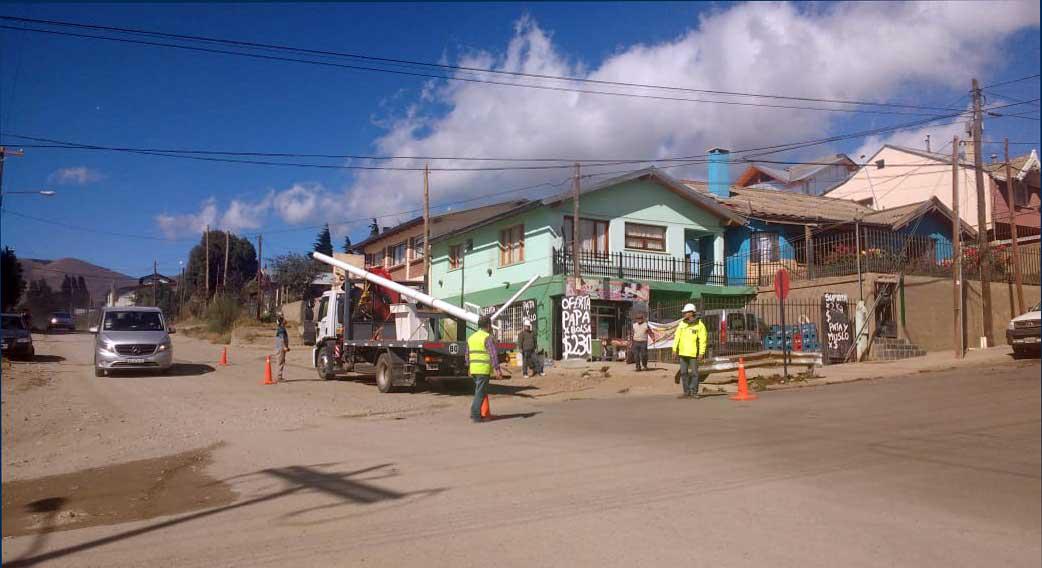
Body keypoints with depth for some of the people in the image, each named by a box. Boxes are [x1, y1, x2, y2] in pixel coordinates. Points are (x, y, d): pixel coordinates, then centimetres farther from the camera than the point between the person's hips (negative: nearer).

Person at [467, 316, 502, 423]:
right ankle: (475, 416, -4)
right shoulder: (488, 338, -9)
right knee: (480, 393, -3)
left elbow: (467, 354, 19)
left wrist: (469, 368, 26)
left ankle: (475, 414, 17)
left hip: (473, 369, 7)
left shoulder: (471, 337, 14)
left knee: (479, 391, 18)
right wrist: (497, 369, -17)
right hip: (484, 369, -7)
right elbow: (493, 355, -16)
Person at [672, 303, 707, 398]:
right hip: (682, 352, 4)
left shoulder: (699, 324, -5)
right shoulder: (681, 323, 7)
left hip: (693, 353, -4)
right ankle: (686, 392, 14)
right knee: (683, 373, 6)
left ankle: (694, 392, 9)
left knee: (694, 373, 1)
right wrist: (674, 349, 3)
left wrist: (701, 352, -12)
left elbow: (703, 339, -7)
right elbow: (677, 336, 9)